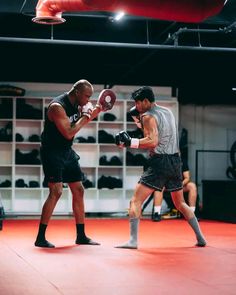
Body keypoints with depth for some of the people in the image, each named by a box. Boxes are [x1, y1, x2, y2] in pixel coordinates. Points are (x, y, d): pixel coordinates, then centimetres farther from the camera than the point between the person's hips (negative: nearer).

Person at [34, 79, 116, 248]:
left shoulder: (77, 105, 6)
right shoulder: (57, 106, -21)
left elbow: (81, 123, 25)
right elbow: (69, 133, -25)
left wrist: (98, 109, 13)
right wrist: (85, 116, -16)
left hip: (67, 152, 9)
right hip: (52, 152, -9)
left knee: (79, 190, 9)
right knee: (56, 191, -18)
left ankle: (81, 236, 18)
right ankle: (40, 238, -13)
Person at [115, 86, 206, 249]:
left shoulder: (149, 116, -8)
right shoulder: (168, 111, 15)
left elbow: (153, 142, -20)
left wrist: (129, 142, -18)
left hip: (159, 162, -8)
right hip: (175, 160, 8)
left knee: (136, 201, -6)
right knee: (180, 203, 22)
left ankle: (133, 240, -17)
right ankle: (200, 238, 22)